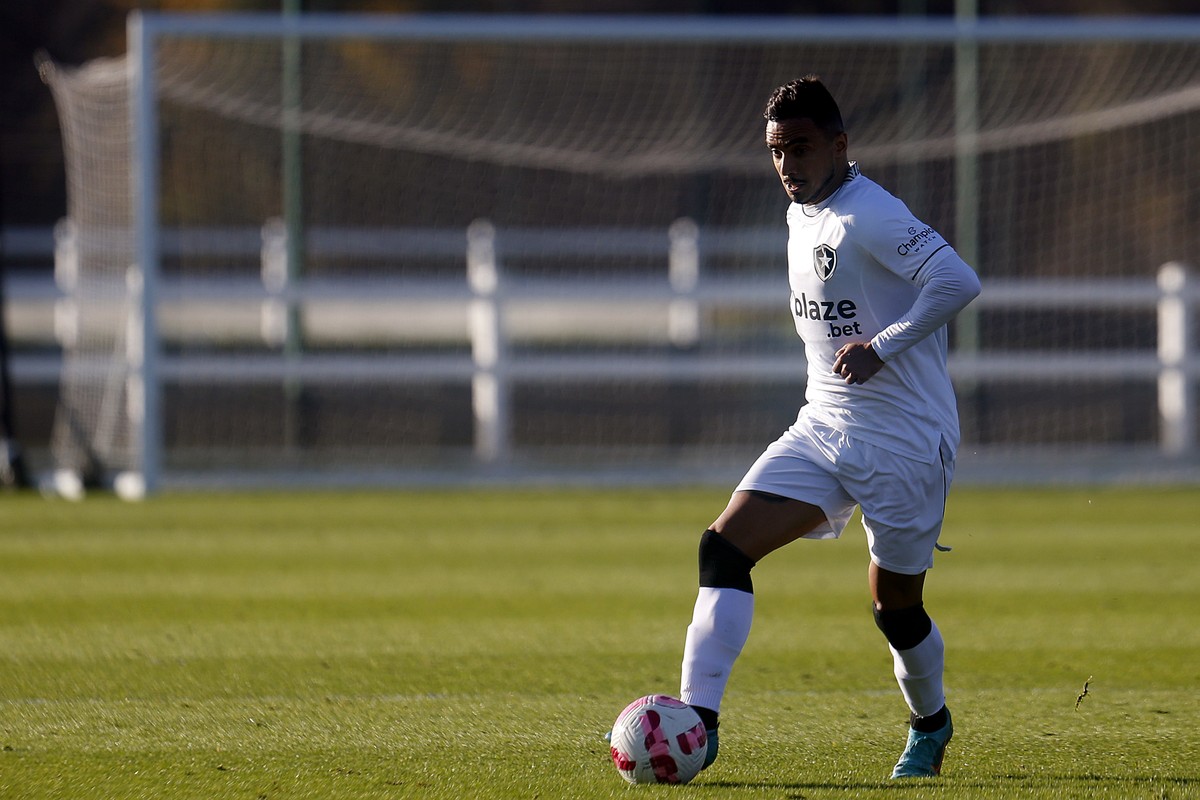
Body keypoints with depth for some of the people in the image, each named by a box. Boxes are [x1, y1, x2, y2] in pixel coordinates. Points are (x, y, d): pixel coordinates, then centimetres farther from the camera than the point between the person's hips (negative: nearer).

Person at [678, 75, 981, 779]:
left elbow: (957, 280, -29)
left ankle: (931, 725, 34)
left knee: (896, 608, 5)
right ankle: (697, 722, -14)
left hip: (905, 442, -8)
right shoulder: (801, 216, 11)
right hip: (823, 428, 8)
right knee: (725, 547, -11)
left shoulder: (869, 216, -18)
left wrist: (882, 348, -30)